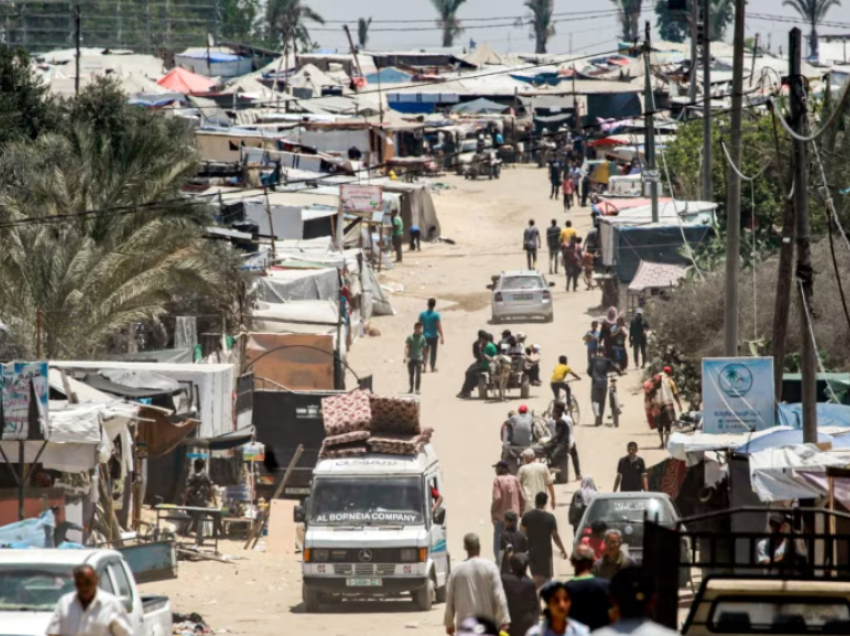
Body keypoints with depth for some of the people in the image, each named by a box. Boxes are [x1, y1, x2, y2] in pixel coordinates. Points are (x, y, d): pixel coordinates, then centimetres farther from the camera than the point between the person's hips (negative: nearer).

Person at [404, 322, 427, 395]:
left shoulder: (422, 338, 2)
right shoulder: (410, 337, -4)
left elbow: (424, 349, 9)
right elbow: (407, 347, -10)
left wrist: (424, 359, 13)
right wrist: (405, 357, -21)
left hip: (419, 359, 0)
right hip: (411, 359, 0)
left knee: (418, 374, -7)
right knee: (411, 374, 8)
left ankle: (417, 389, -2)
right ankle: (411, 388, 23)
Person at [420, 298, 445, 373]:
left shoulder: (422, 314, -3)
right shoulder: (436, 315, -13)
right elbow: (439, 327, -14)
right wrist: (442, 337, -8)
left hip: (425, 336, 2)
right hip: (433, 336, -2)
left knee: (425, 352, 10)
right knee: (433, 352, 11)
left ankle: (424, 366, -5)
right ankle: (433, 367, 20)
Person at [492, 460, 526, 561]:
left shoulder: (498, 480, -11)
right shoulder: (515, 479, 4)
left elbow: (497, 498, -20)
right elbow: (522, 498, 3)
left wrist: (493, 512, -9)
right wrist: (520, 511, 16)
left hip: (501, 515, -5)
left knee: (498, 542, 1)